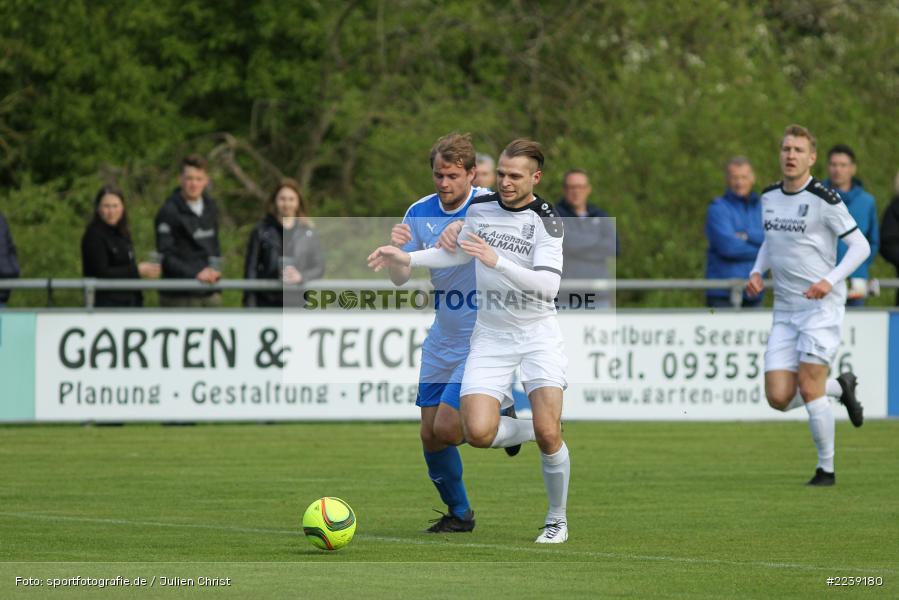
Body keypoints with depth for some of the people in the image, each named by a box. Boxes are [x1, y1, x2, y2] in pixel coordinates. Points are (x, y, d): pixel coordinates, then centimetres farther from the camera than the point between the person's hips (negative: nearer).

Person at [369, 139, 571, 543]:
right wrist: (407, 258, 11)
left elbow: (548, 285, -25)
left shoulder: (546, 221, -13)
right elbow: (458, 253, 23)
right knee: (478, 433, -14)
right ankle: (529, 430, 20)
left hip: (537, 335, -4)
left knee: (548, 434, -14)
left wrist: (497, 262, -35)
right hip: (490, 336, 4)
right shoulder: (480, 208, 3)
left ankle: (557, 521, 9)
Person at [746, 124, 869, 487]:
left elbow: (860, 245, -8)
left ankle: (826, 468, 1)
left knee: (808, 388, -14)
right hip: (785, 311, 6)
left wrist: (830, 280, -21)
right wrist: (757, 271, 7)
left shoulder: (823, 199, -11)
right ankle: (840, 387, 26)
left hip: (821, 305, -6)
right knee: (778, 398, -3)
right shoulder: (769, 197, 9)